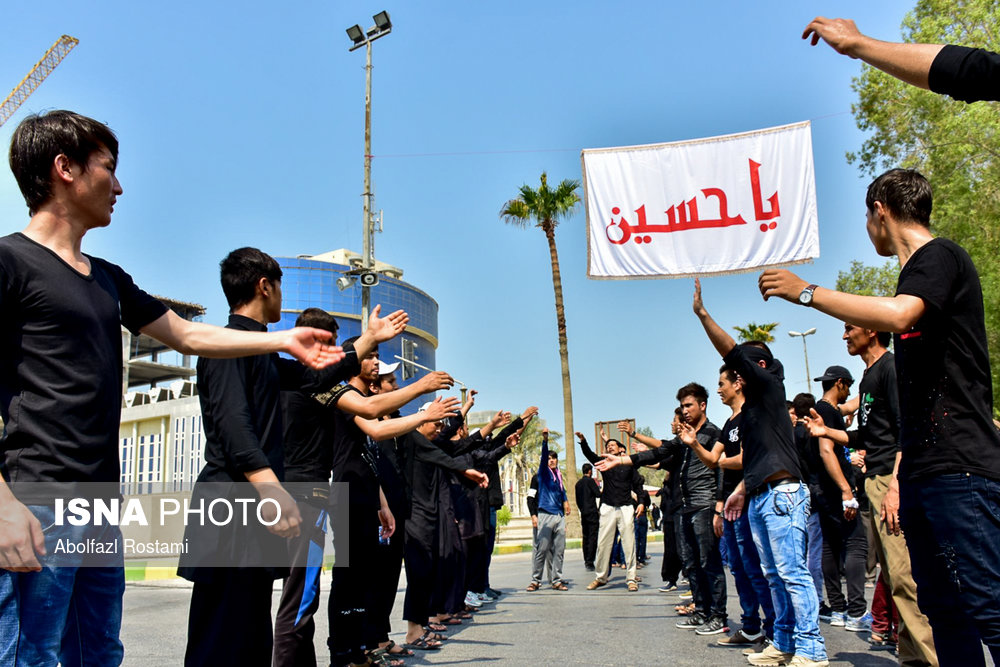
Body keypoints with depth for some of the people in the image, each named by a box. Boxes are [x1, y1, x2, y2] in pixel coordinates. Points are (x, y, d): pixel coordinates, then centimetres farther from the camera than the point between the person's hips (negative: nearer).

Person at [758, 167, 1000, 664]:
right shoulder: (915, 274, 24)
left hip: (959, 464, -10)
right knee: (943, 607, 10)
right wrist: (899, 474, 24)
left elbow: (897, 315, -28)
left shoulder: (940, 256, -4)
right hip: (923, 469, 10)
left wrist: (807, 291, -15)